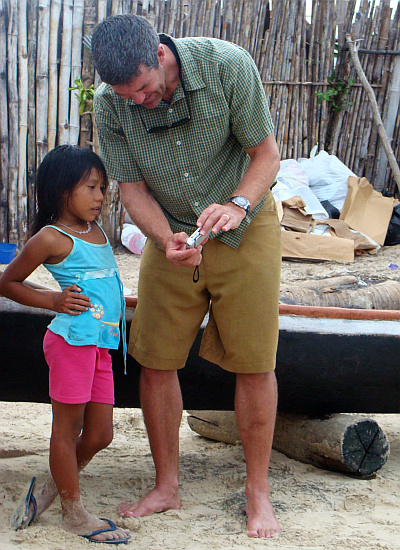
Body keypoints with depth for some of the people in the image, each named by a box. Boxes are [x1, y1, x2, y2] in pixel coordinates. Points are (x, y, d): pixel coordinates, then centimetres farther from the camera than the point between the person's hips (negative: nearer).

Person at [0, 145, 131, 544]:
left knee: (99, 434, 11)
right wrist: (53, 301, -10)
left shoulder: (98, 232, 14)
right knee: (67, 428, 4)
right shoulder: (51, 238, -8)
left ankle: (50, 489, 29)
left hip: (101, 344, 8)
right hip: (72, 339, -8)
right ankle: (74, 514, 15)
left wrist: (115, 302, 14)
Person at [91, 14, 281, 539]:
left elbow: (267, 154, -14)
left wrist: (238, 204, -33)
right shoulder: (110, 102, -15)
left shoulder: (227, 65, -23)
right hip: (170, 233, 3)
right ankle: (166, 487, 20)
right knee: (155, 361, 2)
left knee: (254, 363, -2)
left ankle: (258, 493, 14)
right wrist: (167, 240, -27)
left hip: (244, 231, -2)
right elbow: (132, 188, -8)